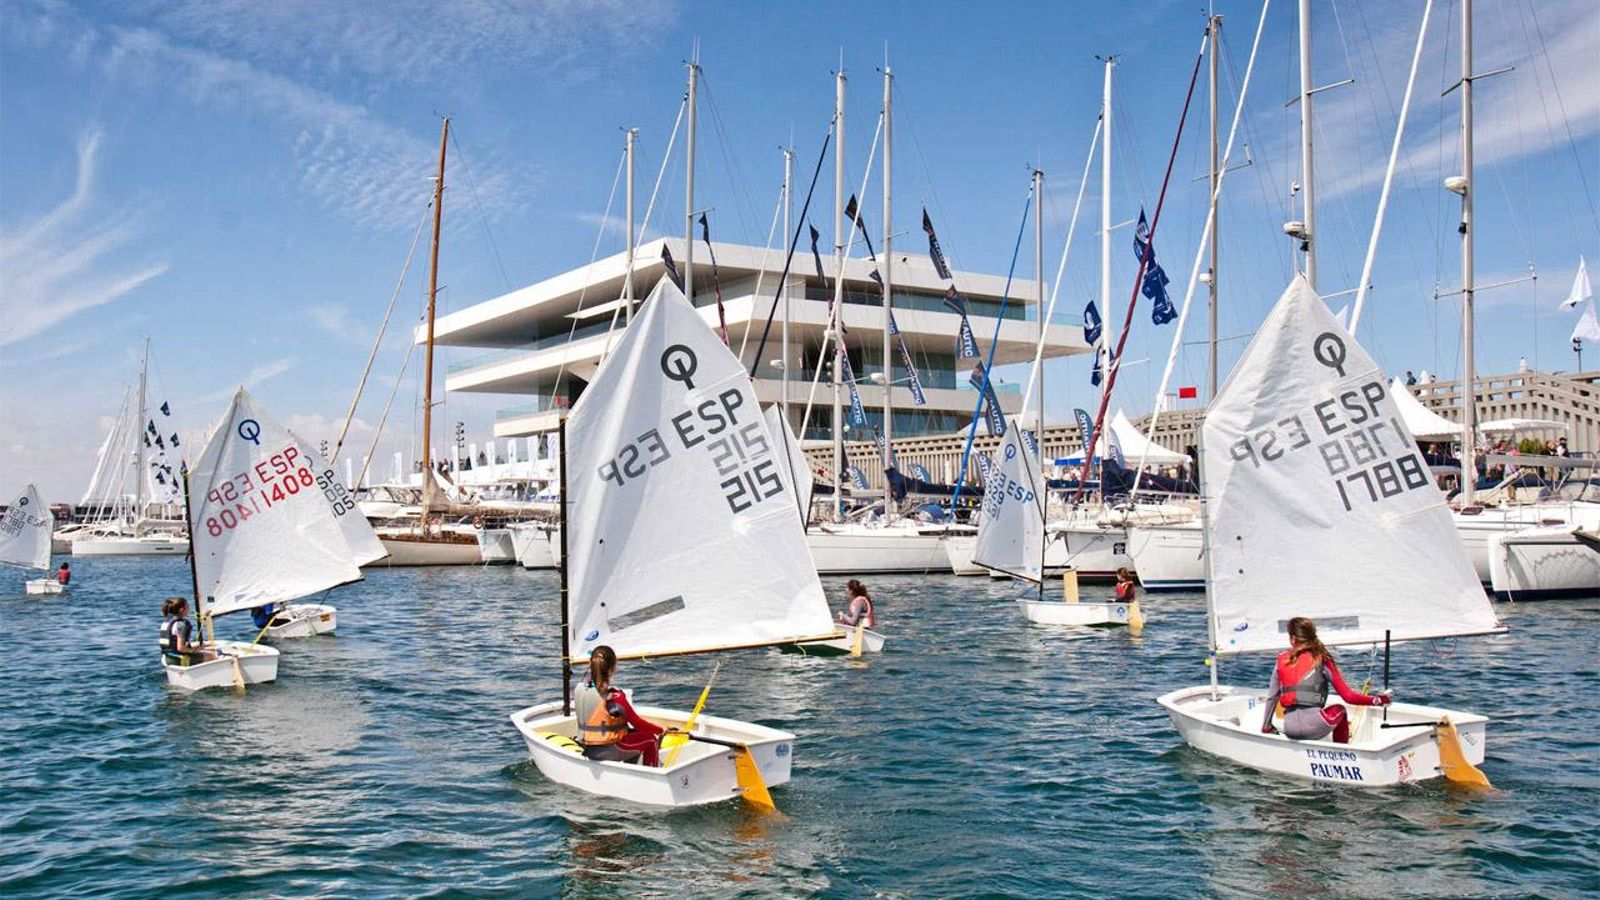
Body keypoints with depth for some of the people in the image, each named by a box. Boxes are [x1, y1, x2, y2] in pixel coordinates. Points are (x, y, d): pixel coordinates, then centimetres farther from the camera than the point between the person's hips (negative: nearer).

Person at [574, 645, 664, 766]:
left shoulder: (579, 690, -5)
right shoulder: (614, 696, -23)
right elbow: (637, 722, -13)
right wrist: (661, 730, 1)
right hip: (608, 751, -7)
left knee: (633, 732, 29)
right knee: (651, 738, 13)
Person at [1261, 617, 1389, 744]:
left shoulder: (1282, 660, 9)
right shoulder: (1322, 660, 1)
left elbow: (1272, 696, 14)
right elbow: (1348, 696, 0)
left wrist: (1266, 726, 24)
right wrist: (1377, 700, 13)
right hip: (1313, 726, -3)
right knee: (1339, 709, 27)